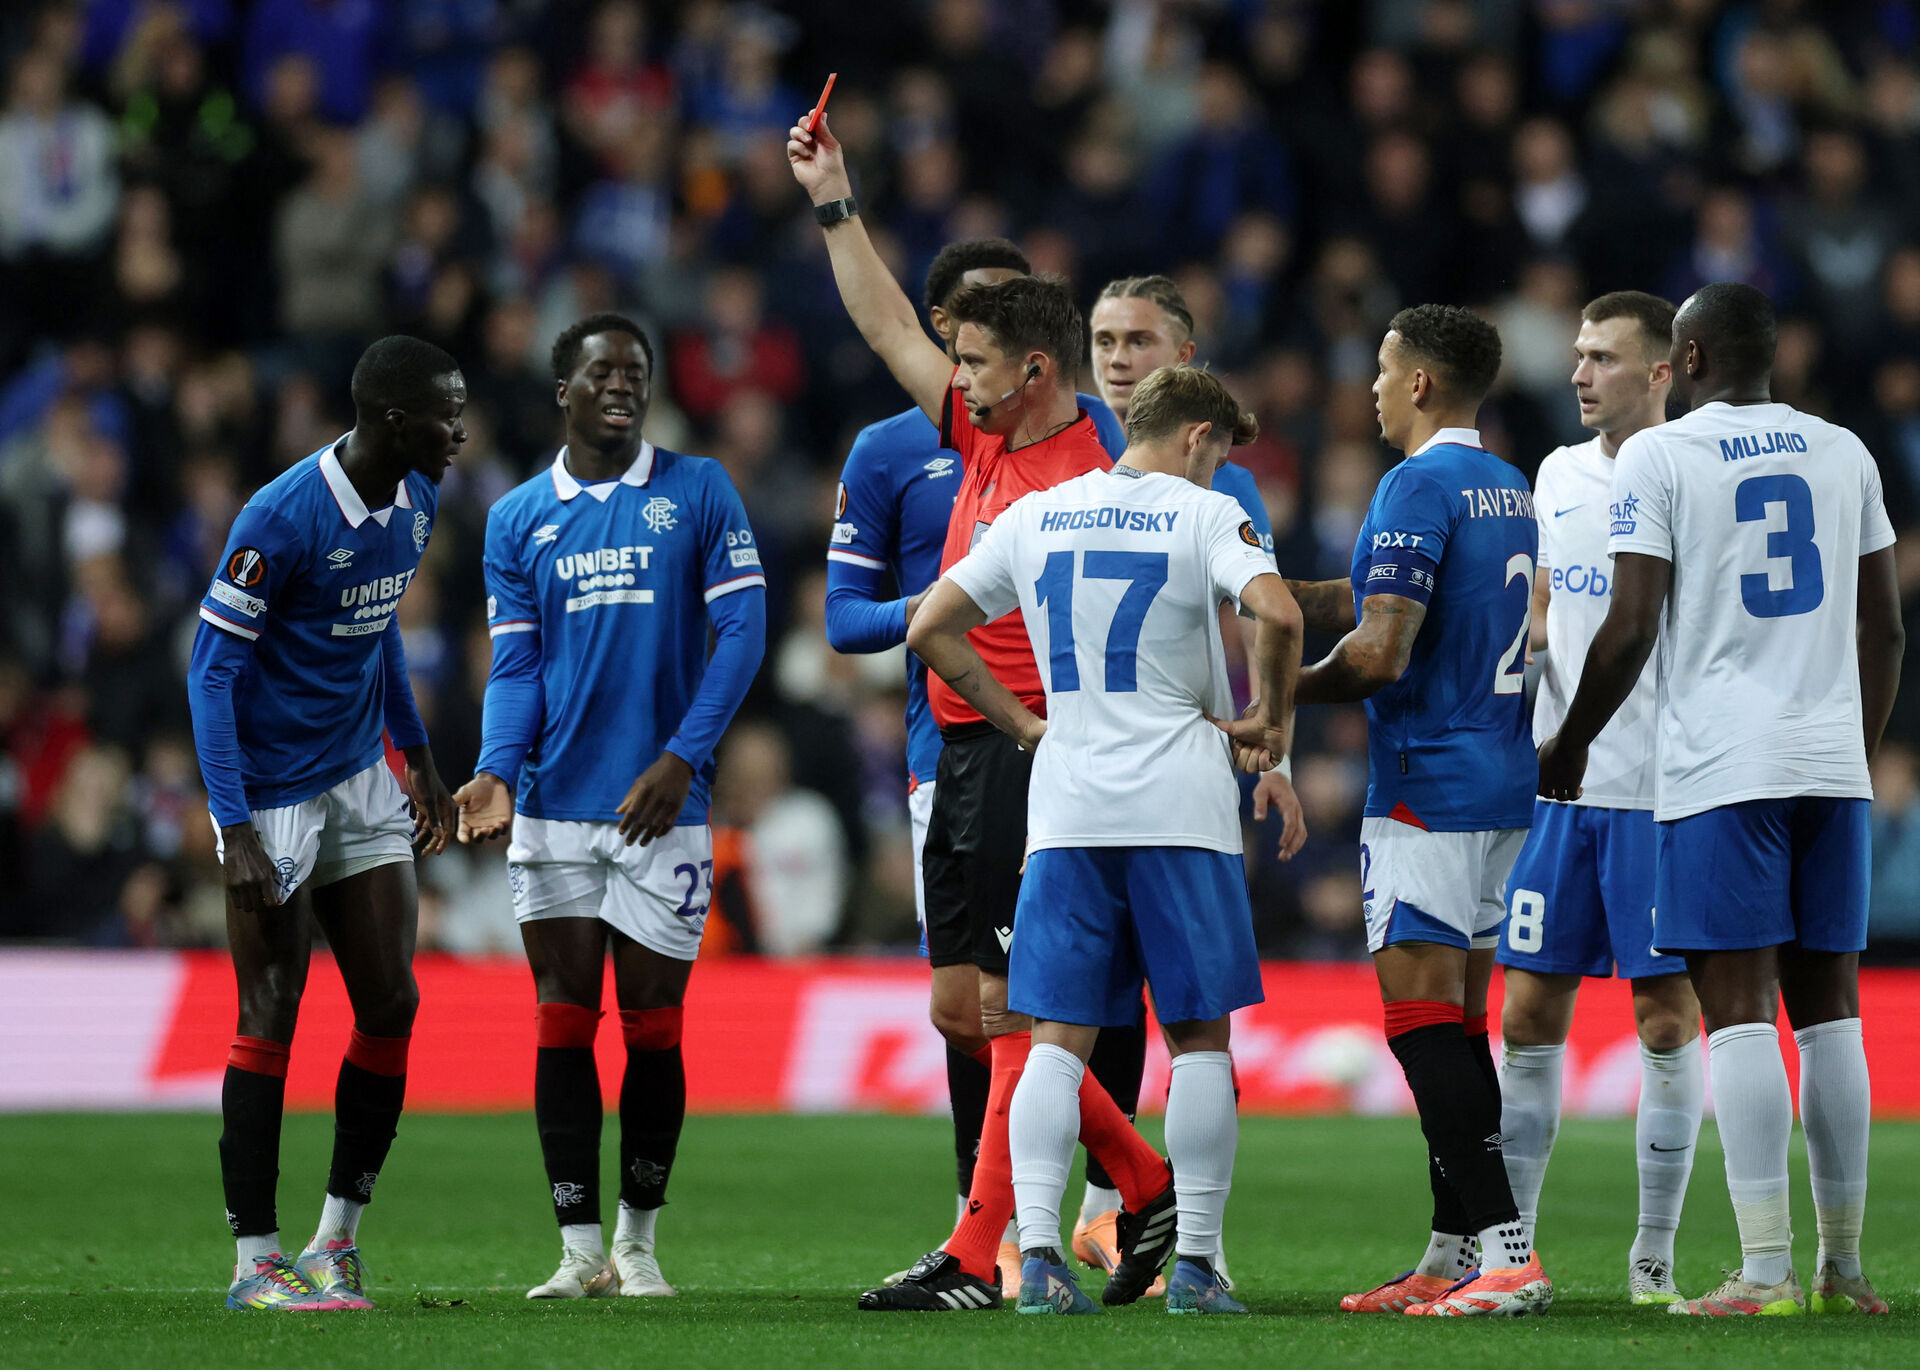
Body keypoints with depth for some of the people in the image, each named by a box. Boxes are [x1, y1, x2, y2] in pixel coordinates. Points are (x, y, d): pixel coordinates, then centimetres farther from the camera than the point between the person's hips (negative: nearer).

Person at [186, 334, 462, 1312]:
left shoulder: (416, 501, 3)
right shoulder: (282, 519, -21)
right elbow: (213, 669, -18)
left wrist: (419, 757, 21)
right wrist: (235, 830, -23)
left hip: (362, 783, 8)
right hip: (273, 792, -8)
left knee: (391, 1004, 4)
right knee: (271, 1019, -5)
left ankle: (339, 1238, 14)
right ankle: (255, 1260, 0)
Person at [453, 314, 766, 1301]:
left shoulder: (698, 494, 3)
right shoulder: (517, 519, 10)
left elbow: (742, 628, -2)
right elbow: (515, 667, 8)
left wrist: (683, 757, -11)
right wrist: (497, 772, -10)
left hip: (660, 807, -2)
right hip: (553, 810, 2)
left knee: (651, 1028, 2)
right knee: (564, 1025, 0)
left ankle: (638, 1242, 13)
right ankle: (580, 1249, 4)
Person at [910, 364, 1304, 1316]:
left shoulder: (1034, 517, 11)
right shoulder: (1205, 515, -2)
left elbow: (930, 629, 12)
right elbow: (1276, 614, -20)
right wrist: (1273, 719, -4)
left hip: (1066, 805, 3)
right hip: (1179, 805, -3)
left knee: (1060, 1038, 3)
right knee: (1199, 1036, 5)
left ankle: (1037, 1253, -9)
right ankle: (1194, 1264, 4)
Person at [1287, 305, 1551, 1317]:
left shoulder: (1418, 486, -14)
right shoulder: (1510, 491, 16)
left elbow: (1381, 652, -20)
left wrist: (1283, 694, -5)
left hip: (1426, 792, -9)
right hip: (1500, 787, 9)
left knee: (1423, 1018, -10)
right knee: (1458, 1024, 11)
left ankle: (1507, 1252, -18)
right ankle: (1452, 1256, 12)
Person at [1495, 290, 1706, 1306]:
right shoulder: (1559, 474, 13)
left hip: (1665, 791, -5)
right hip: (1559, 787, 5)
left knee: (1668, 1015, -1)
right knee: (1528, 1012, 4)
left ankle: (1654, 1257, 6)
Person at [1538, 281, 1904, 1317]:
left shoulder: (1659, 457, -4)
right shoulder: (1842, 455, 12)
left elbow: (1630, 631, -8)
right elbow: (1884, 628, 15)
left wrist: (1568, 746, 5)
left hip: (1721, 768, -5)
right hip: (1831, 765, 5)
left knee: (1740, 1008, -7)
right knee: (1827, 1008, 10)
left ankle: (1765, 1272, -13)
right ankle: (1842, 1267, 13)